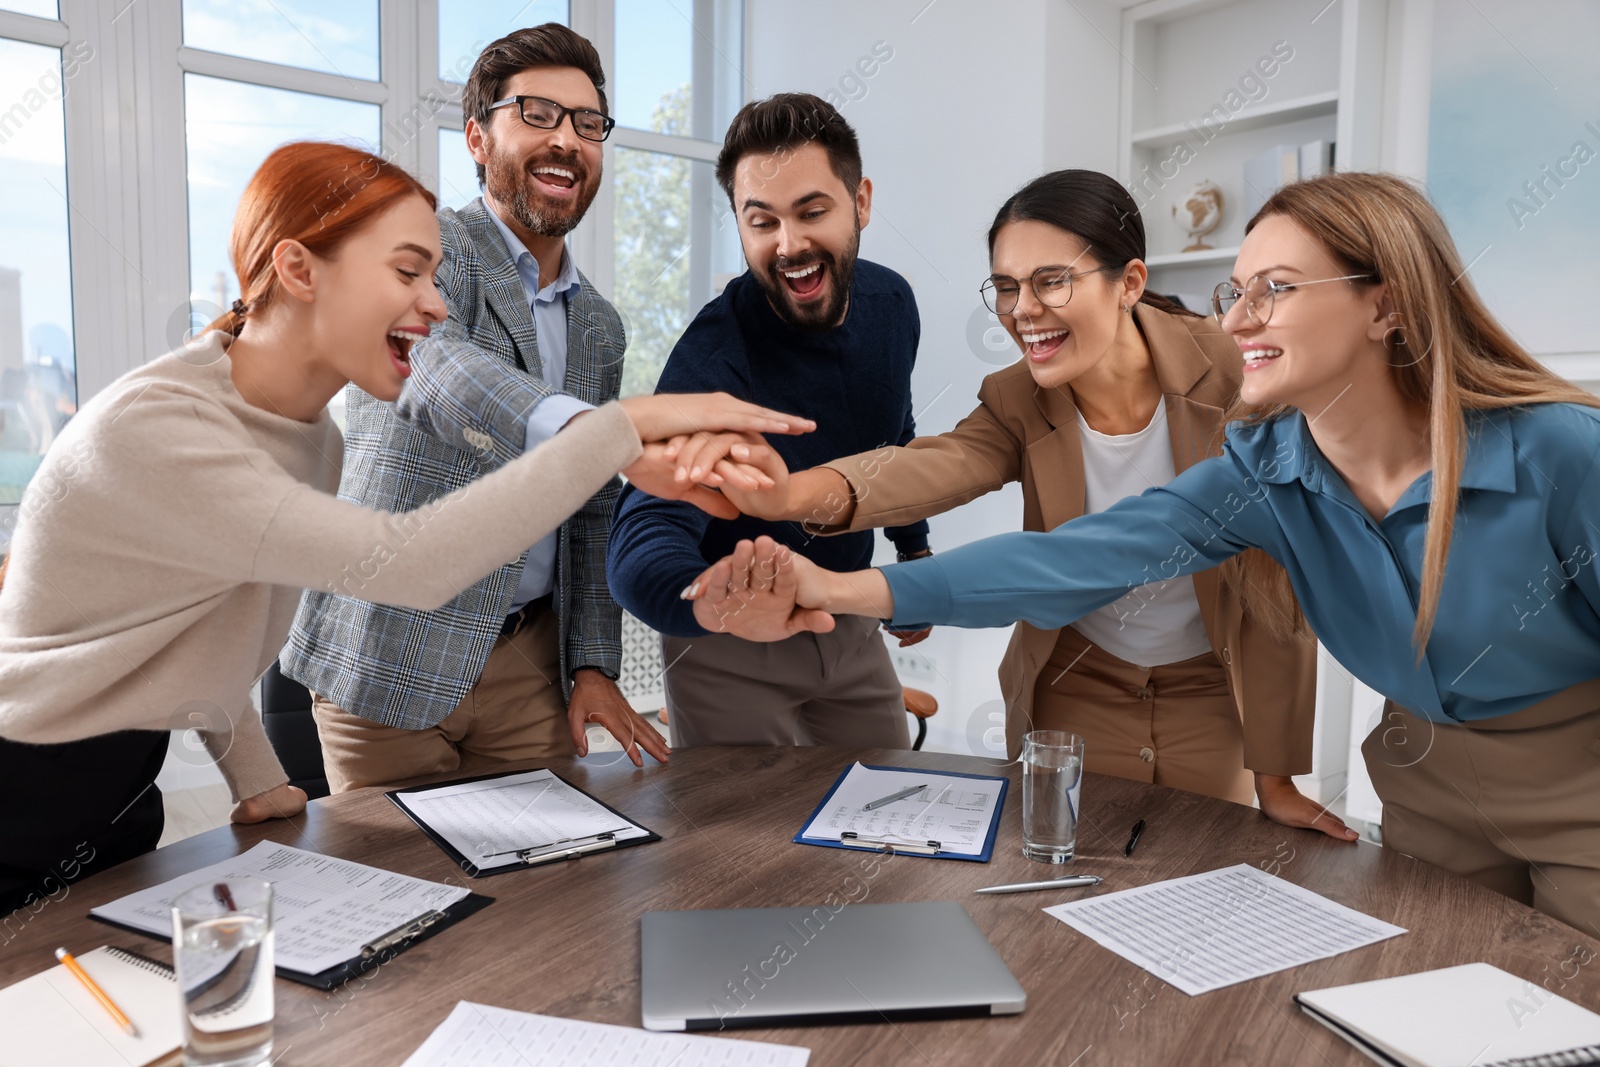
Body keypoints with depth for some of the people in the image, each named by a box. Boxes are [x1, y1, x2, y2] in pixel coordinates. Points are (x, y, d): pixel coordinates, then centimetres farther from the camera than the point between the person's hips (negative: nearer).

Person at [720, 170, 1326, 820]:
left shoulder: (1228, 374, -19)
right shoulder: (1017, 403, -13)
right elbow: (942, 463, -35)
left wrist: (1275, 774, -11)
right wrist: (802, 492, -58)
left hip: (1212, 698, -1)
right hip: (1075, 693, 1)